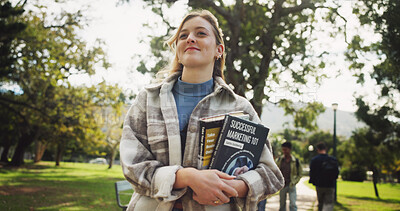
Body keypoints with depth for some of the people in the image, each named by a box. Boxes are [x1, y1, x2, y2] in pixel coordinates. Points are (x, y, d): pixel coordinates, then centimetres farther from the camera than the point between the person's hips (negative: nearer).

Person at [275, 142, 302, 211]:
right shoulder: (279, 160, 1)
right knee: (282, 205, 11)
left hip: (291, 185, -3)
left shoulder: (295, 161, -5)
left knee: (293, 205, -9)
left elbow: (299, 174, 4)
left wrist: (294, 182, -6)